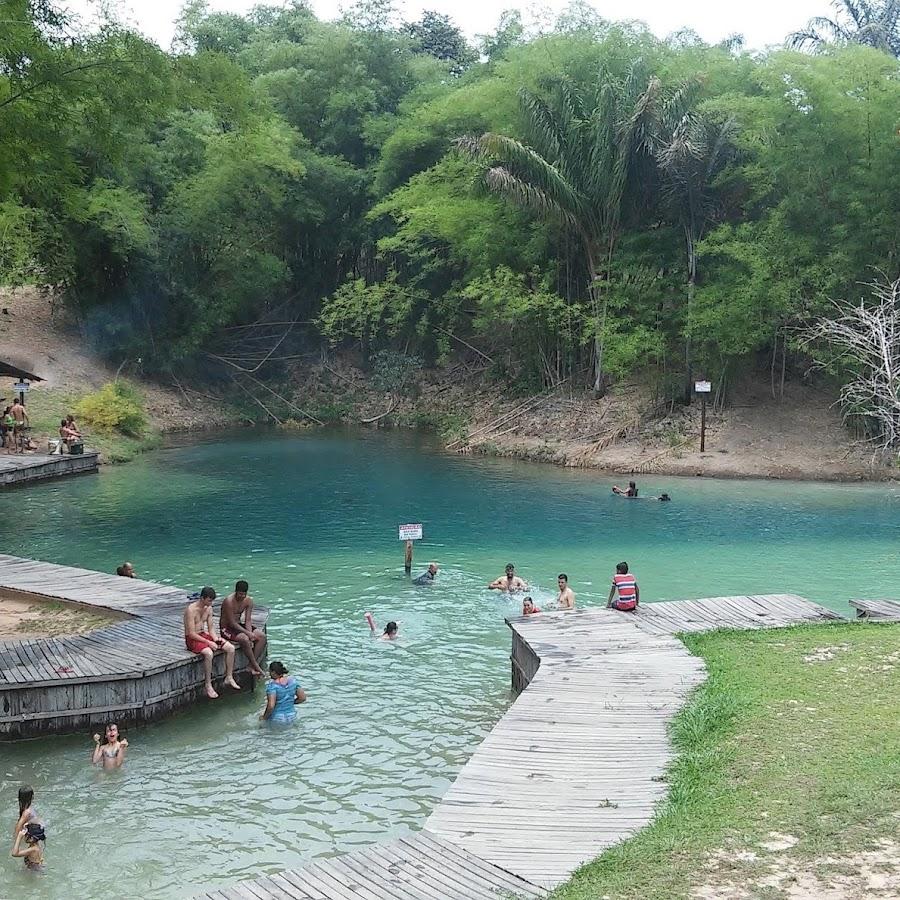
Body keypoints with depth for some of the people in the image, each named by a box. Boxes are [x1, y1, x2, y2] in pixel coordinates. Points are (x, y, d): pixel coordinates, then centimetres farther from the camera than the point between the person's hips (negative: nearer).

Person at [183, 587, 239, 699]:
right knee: (208, 653, -36)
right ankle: (208, 685, -25)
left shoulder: (209, 609, 4)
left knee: (231, 648, -6)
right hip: (192, 639, -8)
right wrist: (208, 642, -26)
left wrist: (215, 638, -12)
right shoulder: (191, 610, -21)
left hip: (204, 635, 8)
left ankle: (229, 678, 6)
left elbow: (210, 629, 9)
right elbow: (191, 633, -23)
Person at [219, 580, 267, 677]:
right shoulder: (229, 601, -24)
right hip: (227, 629, -7)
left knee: (262, 636, -12)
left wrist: (250, 633, -22)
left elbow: (248, 620, -4)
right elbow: (232, 623, -24)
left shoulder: (248, 600, -4)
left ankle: (252, 666, -14)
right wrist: (247, 633, -27)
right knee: (244, 639, -34)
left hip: (239, 625, 7)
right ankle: (256, 667, -21)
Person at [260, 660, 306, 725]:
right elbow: (303, 698, 3)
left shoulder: (272, 685, -19)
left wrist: (264, 717, -12)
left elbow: (271, 706, -28)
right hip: (291, 718, 6)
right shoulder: (292, 680, -2)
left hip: (276, 720, -6)